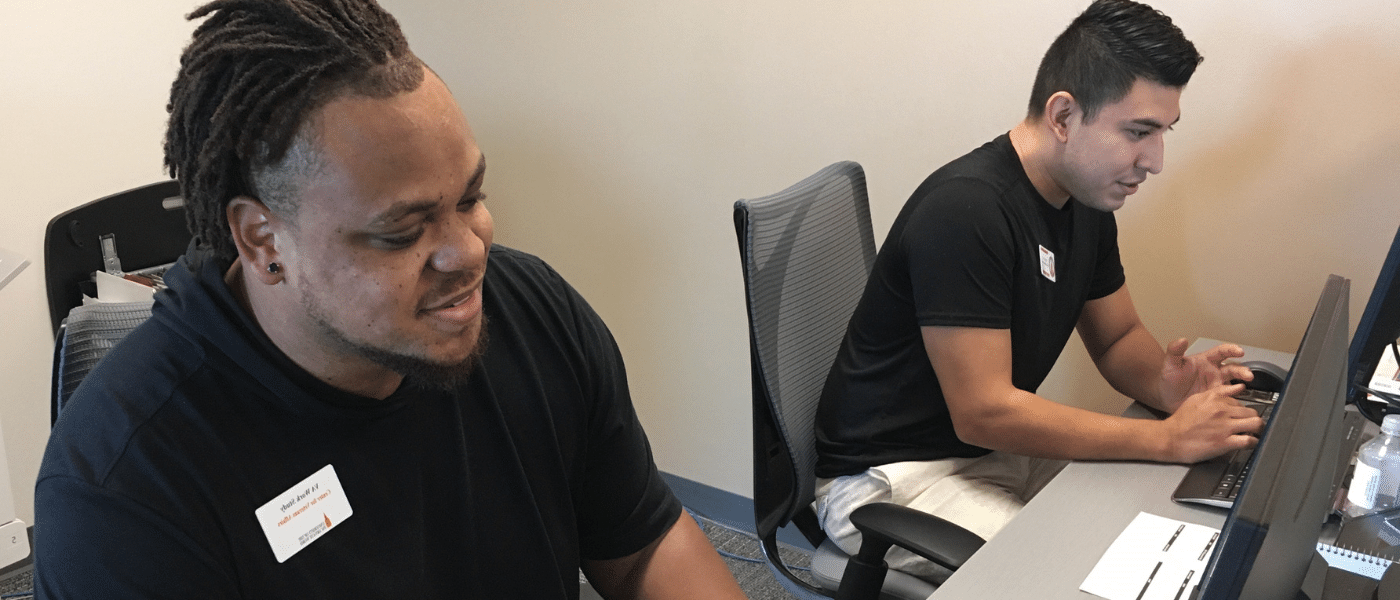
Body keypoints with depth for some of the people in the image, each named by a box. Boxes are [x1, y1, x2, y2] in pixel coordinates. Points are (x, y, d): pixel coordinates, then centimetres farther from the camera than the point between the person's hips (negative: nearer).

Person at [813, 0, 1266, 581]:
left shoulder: (1089, 198, 2)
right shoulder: (965, 208, -27)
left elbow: (1118, 338, 12)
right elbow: (982, 411, -28)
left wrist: (1169, 385, -12)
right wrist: (1167, 438, -26)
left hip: (1000, 444, 9)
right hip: (894, 474, -8)